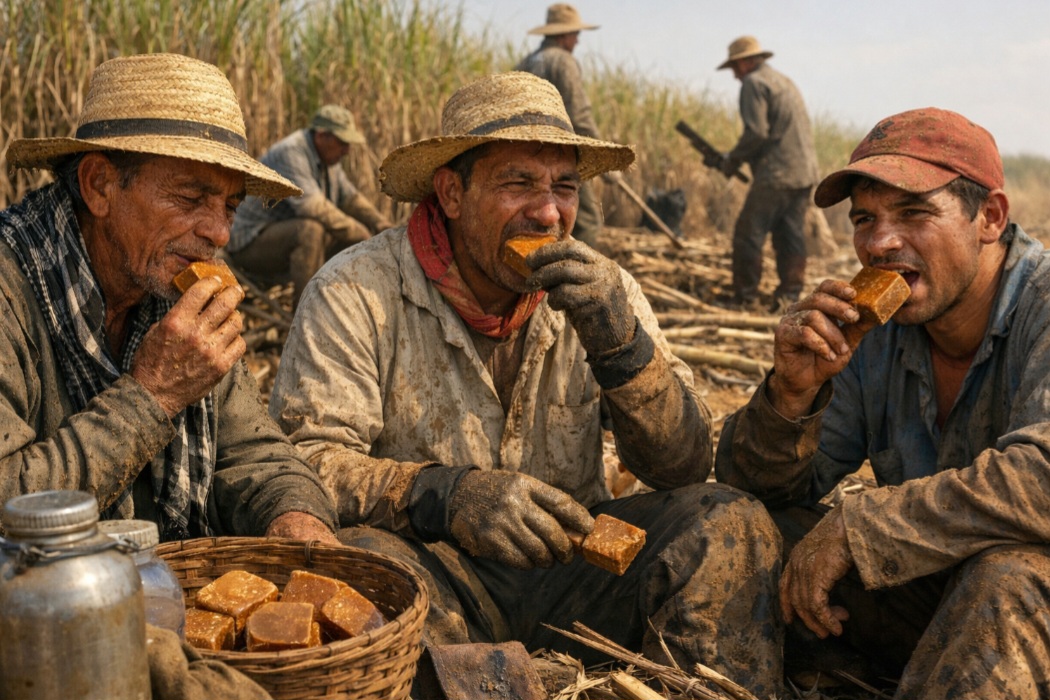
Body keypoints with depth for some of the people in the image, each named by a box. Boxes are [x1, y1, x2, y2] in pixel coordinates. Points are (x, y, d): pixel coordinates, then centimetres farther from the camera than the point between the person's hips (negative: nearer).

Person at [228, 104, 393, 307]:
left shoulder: (329, 158, 8)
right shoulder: (290, 152, -22)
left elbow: (350, 197, 14)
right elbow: (312, 206, -33)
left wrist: (385, 228, -1)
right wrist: (359, 232, -29)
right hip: (252, 242, -9)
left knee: (356, 240, 2)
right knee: (310, 229, -35)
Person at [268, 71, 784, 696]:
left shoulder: (599, 290, 2)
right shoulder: (358, 293, -9)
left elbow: (686, 467, -3)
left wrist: (621, 340, -20)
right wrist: (447, 493, -33)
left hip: (573, 562, 3)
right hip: (436, 563, -3)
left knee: (732, 525, -16)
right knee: (363, 557, -34)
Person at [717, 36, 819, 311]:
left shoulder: (754, 83, -5)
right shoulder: (785, 81, 23)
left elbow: (757, 132, -17)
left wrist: (733, 159, -3)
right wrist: (744, 157, 18)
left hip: (776, 176, -9)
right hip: (805, 174, 9)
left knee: (748, 235, -2)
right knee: (791, 238, 9)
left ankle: (745, 298, 0)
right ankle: (789, 296, 8)